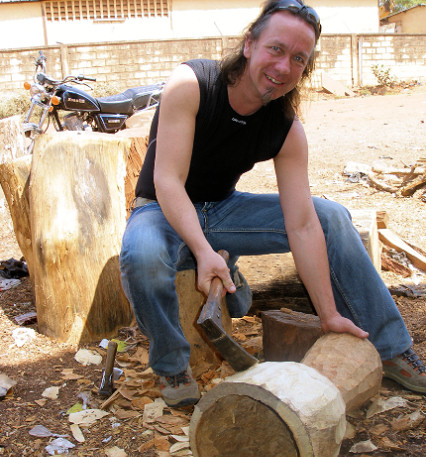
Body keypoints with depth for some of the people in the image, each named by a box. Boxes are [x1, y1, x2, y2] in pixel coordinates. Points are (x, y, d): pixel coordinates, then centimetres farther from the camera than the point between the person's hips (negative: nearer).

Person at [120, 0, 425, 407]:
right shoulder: (191, 84, -24)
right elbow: (167, 182, -30)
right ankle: (172, 366, -11)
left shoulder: (288, 131, -13)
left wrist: (329, 316, -16)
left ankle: (389, 348, 6)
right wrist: (203, 251, -46)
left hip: (222, 210, 4)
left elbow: (302, 226, -14)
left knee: (332, 217, -6)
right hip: (163, 211, -4)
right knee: (142, 255, -40)